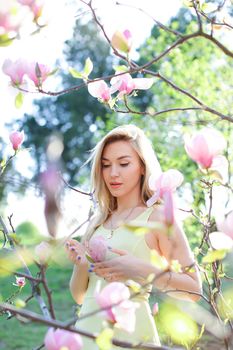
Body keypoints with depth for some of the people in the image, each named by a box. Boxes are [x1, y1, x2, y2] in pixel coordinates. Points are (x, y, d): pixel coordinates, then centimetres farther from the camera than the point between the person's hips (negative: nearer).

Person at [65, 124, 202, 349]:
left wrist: (143, 271, -21)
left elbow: (193, 290, -8)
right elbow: (80, 296, 12)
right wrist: (81, 265, -8)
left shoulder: (158, 216, -6)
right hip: (88, 331, 5)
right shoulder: (98, 223, 8)